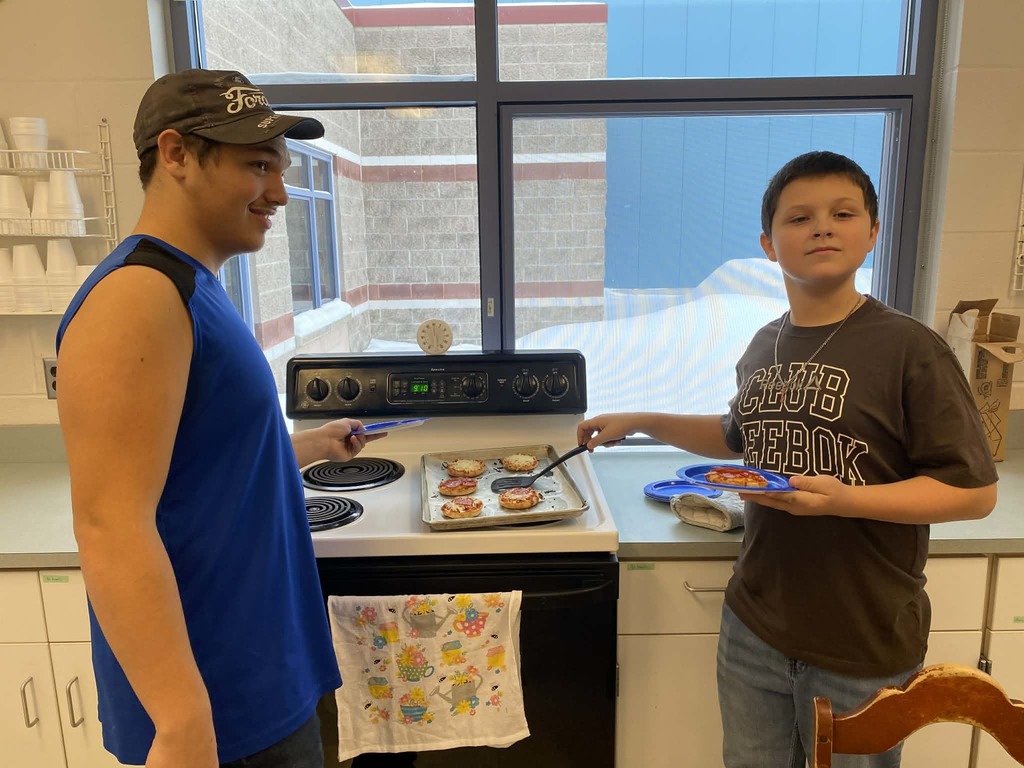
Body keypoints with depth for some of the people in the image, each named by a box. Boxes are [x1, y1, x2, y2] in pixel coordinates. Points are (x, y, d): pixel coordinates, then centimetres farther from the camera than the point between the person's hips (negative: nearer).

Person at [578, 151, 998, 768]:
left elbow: (975, 491, -13)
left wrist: (844, 498, -27)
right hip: (754, 627, 5)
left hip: (863, 647, -5)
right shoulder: (763, 347, 3)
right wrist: (643, 422, 12)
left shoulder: (909, 348, -14)